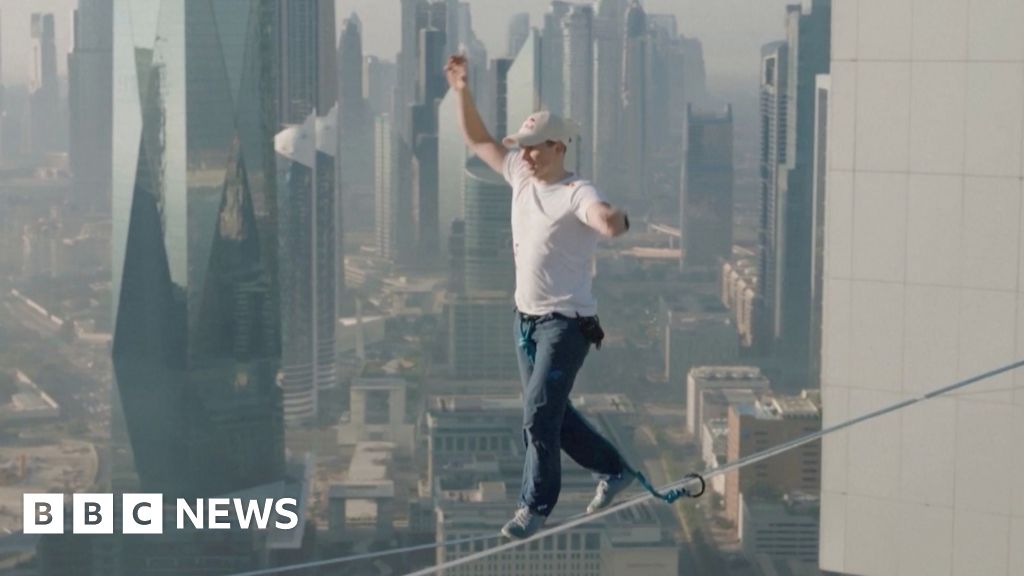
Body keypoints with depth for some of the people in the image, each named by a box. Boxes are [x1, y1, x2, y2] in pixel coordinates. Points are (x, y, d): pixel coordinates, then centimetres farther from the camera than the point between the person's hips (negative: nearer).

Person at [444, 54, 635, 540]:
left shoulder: (577, 193, -21)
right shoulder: (520, 174, 3)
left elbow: (604, 216, -43)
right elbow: (477, 140, 14)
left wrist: (613, 222, -66)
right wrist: (462, 91, 3)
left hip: (567, 322, -8)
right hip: (526, 316, 9)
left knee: (538, 413, -11)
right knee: (550, 412, 17)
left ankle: (536, 506, 3)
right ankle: (613, 469, 34)